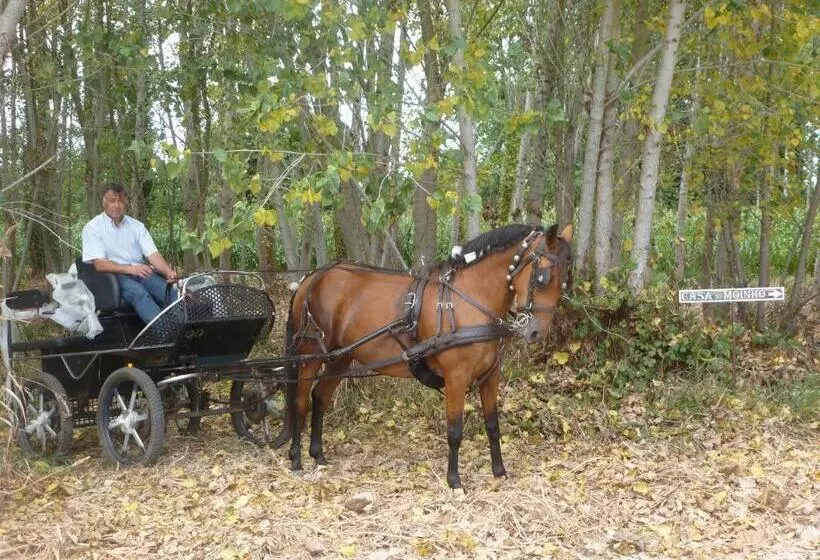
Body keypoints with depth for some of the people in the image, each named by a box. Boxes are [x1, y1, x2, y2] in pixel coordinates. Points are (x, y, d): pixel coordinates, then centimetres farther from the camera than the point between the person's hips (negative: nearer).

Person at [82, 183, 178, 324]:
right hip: (113, 275, -5)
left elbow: (152, 254, 5)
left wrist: (169, 272, -17)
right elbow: (99, 264, -8)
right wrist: (130, 269, -23)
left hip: (141, 273, 5)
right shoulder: (93, 227, 2)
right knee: (139, 292, -37)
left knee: (167, 290, -27)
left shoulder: (137, 226, 15)